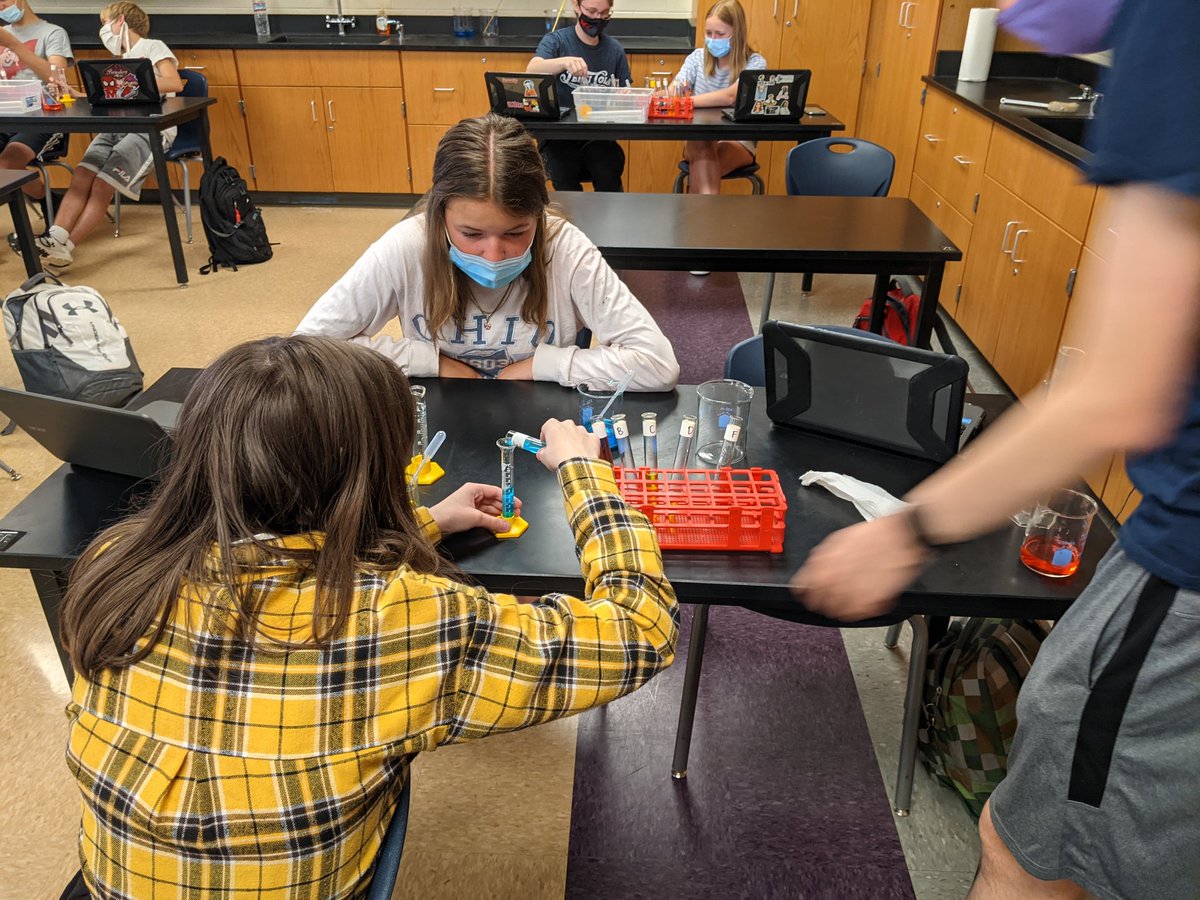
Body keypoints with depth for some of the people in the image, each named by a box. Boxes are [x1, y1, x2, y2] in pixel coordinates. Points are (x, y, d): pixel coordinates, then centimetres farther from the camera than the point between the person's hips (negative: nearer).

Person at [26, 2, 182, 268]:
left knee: (104, 184, -22)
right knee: (81, 175, -18)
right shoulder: (123, 61, 32)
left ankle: (64, 246, -22)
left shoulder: (153, 47, 8)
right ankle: (55, 238, -29)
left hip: (152, 128, -7)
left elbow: (175, 84, -10)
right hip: (118, 127, 7)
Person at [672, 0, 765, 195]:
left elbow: (730, 96, -24)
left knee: (703, 168, -36)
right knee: (701, 144, -37)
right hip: (697, 140, 2)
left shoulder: (754, 63, -5)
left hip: (738, 142, -2)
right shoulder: (698, 57, 9)